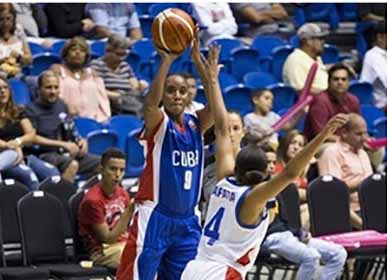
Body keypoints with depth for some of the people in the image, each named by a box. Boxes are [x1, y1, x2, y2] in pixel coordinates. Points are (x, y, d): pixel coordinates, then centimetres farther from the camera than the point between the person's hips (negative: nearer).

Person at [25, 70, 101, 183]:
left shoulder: (61, 106, 18)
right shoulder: (31, 110, -4)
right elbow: (32, 138, -14)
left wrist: (81, 141, 3)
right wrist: (63, 144, -16)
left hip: (67, 153, 7)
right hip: (45, 154, -7)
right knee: (72, 164, -35)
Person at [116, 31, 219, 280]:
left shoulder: (195, 125, 7)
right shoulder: (158, 123, -6)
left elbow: (215, 104, -11)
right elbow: (150, 104, -29)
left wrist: (199, 61, -21)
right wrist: (167, 60, -36)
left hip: (187, 220, 6)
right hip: (155, 216, -5)